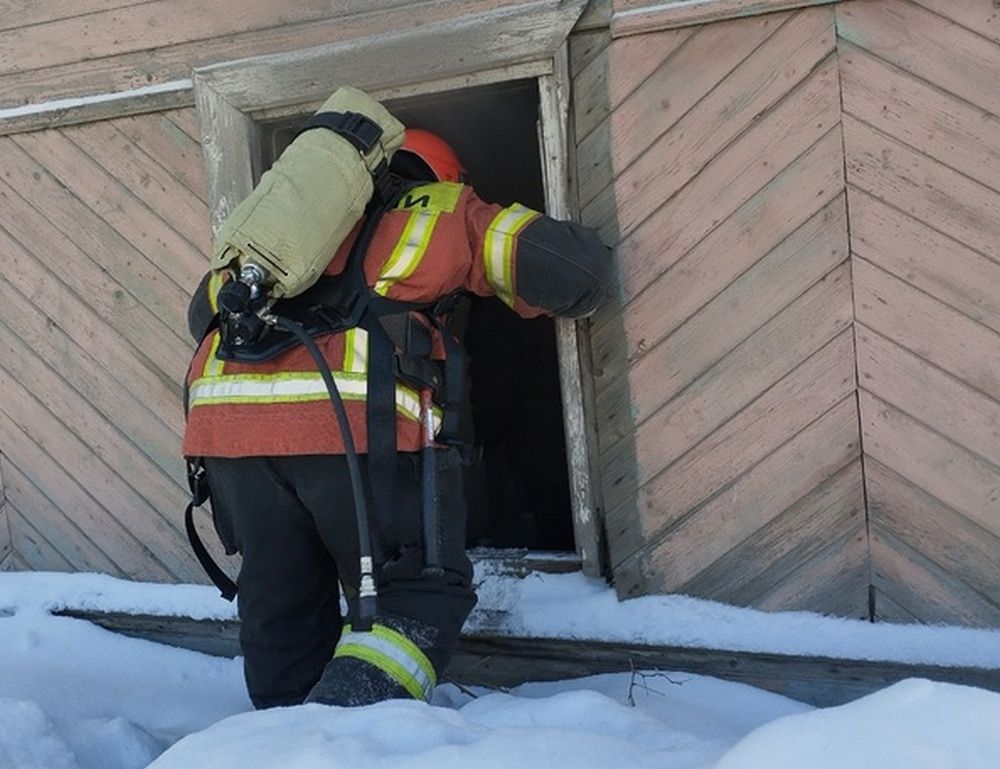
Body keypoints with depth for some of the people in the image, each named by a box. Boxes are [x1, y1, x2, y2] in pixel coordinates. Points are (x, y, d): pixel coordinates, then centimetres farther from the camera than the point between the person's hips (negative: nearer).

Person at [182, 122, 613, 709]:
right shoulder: (442, 209, 20)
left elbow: (206, 310, 36)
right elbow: (575, 267, 12)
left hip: (223, 413, 5)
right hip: (354, 420, -5)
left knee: (282, 611, 18)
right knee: (419, 596, 6)